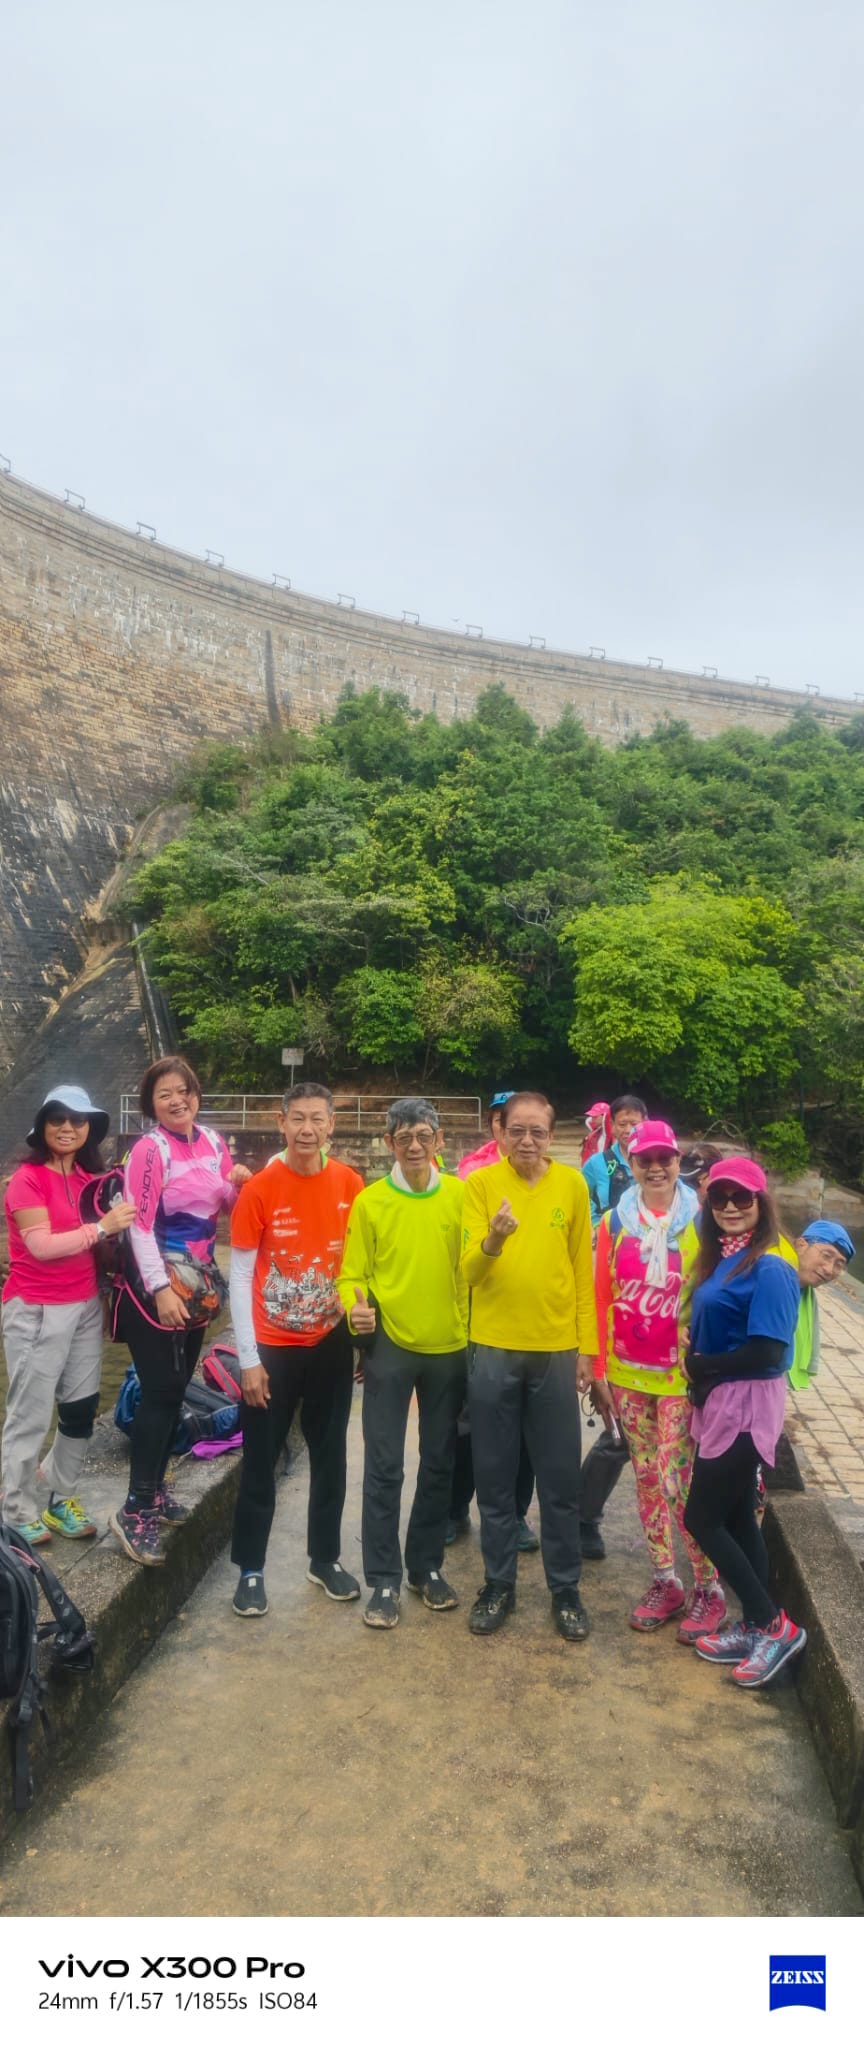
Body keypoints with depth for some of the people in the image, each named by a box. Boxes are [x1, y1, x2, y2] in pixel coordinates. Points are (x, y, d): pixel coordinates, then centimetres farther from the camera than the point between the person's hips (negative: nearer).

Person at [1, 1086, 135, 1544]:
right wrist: (101, 1227, -23)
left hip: (86, 1306, 7)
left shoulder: (89, 1178, 10)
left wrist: (117, 1227, 0)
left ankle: (61, 1500, 29)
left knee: (81, 1409, 13)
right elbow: (41, 1245, -20)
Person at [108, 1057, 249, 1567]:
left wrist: (239, 1182, -9)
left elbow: (228, 1206, 12)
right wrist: (161, 1289, -24)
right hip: (154, 1286, -6)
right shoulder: (149, 1149, -15)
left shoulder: (213, 1142, 3)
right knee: (160, 1392, -6)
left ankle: (156, 1488, 27)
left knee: (177, 1389, 13)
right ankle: (135, 1511, 4)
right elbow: (139, 1227, -19)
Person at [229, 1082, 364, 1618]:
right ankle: (251, 1569, 25)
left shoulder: (350, 1185, -5)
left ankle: (325, 1558, 32)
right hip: (273, 1347, -2)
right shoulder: (259, 1189, -12)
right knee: (261, 1460, 8)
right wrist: (248, 1357, -10)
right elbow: (241, 1277, -9)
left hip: (332, 1342, 3)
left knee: (330, 1455, 15)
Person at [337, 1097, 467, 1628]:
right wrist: (356, 1309, -22)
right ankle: (384, 1580, 18)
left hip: (449, 1348, 2)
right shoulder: (370, 1202, -5)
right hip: (389, 1347, -2)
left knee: (439, 1464, 14)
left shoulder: (460, 1196, -3)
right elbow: (354, 1274, -3)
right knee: (384, 1467, 3)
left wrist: (473, 1331, -2)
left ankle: (427, 1566, 32)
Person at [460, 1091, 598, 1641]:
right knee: (495, 1477, 11)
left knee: (561, 1479, 10)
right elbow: (468, 1270, -11)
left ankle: (566, 1590, 27)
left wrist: (587, 1346, 2)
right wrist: (493, 1239, -32)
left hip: (556, 1351, 1)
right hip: (494, 1349, 0)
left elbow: (583, 1271, 4)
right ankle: (500, 1585, 29)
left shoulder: (572, 1184, 0)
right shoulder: (481, 1183, -5)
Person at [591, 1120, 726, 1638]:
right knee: (647, 1477, 12)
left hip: (681, 1374, -3)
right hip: (627, 1373, 3)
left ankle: (710, 1590, 16)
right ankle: (665, 1581, 27)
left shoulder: (700, 1221, -6)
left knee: (678, 1481, -4)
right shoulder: (615, 1223, 0)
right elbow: (603, 1298, 3)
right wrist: (599, 1369, 3)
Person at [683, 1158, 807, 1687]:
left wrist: (703, 1366, -12)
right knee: (737, 1518, 17)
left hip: (747, 1405, -8)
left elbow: (767, 1352, -23)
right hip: (719, 1402, 8)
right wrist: (698, 1371, -4)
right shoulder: (721, 1259, 7)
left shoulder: (770, 1267, -19)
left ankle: (775, 1624, 13)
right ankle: (756, 1628, 31)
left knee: (702, 1518, 0)